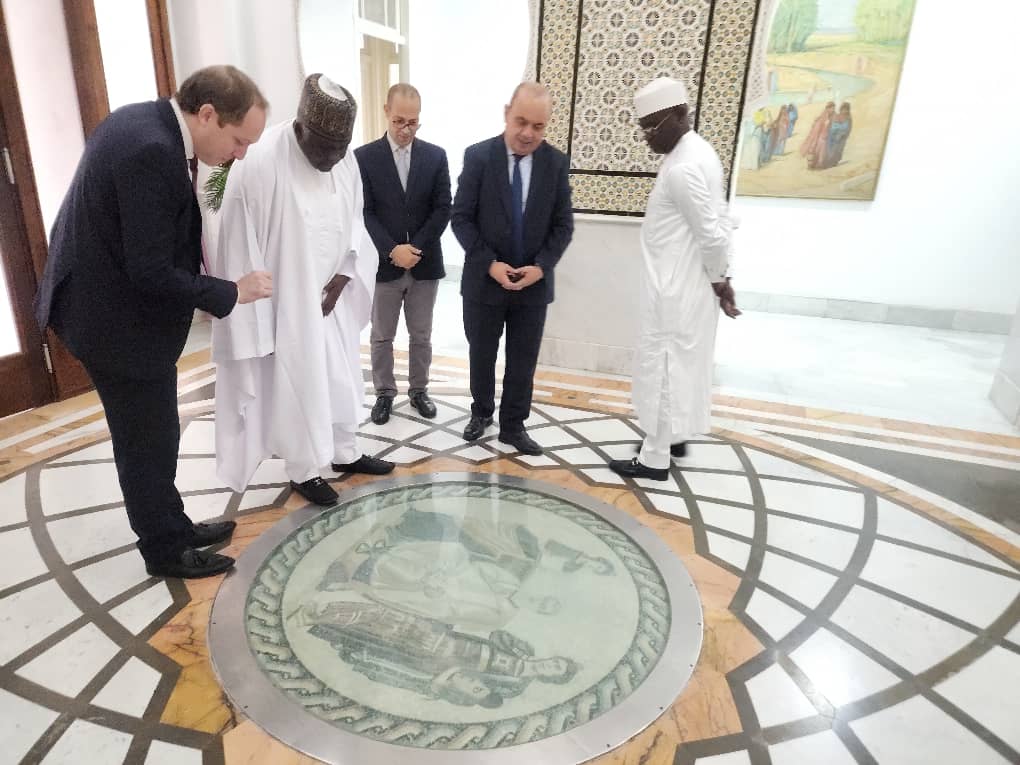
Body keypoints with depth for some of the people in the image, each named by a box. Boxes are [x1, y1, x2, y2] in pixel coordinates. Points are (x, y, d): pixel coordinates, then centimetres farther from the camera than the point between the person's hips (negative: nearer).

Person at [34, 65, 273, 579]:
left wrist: (195, 242, 2)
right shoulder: (153, 151, -28)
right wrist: (232, 292, -17)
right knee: (149, 440, 6)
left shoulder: (144, 122, 3)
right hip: (118, 317, -10)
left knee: (151, 434, 19)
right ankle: (165, 550, 25)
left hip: (108, 300, 10)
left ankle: (171, 527, 35)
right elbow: (152, 272, -27)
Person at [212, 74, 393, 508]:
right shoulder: (258, 165, -23)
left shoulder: (345, 159, -4)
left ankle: (344, 453, 38)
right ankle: (303, 472, 28)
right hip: (288, 307, -6)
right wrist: (258, 322, -16)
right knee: (297, 389, 8)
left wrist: (344, 275, -5)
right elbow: (242, 249, -19)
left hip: (333, 297, 6)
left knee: (343, 380, 17)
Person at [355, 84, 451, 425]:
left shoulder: (436, 155, 3)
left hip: (425, 264, 1)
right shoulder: (364, 156, -2)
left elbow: (443, 209, -2)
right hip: (383, 265, -1)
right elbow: (363, 213, -7)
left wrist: (415, 248, -12)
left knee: (421, 336, 12)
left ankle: (418, 390, 28)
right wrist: (392, 251, -18)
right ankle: (384, 393, 26)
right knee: (381, 337, 10)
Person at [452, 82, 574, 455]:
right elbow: (461, 218, -6)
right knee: (481, 355, 14)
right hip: (484, 280, -1)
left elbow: (563, 224, 0)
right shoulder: (478, 156, -7)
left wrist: (541, 266, -14)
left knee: (523, 360, 9)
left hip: (534, 282, 1)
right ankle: (481, 412, 37)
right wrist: (490, 264, -16)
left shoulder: (556, 162, -2)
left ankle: (513, 425, 25)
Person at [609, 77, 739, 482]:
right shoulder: (699, 152, 11)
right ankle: (674, 435, 36)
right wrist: (721, 279, 12)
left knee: (661, 369, -1)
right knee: (683, 364, 20)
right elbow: (720, 222, 14)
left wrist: (719, 280, -7)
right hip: (685, 284, 10)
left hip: (673, 289, -10)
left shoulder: (681, 167, -22)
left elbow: (712, 234, -24)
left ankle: (654, 459, 11)